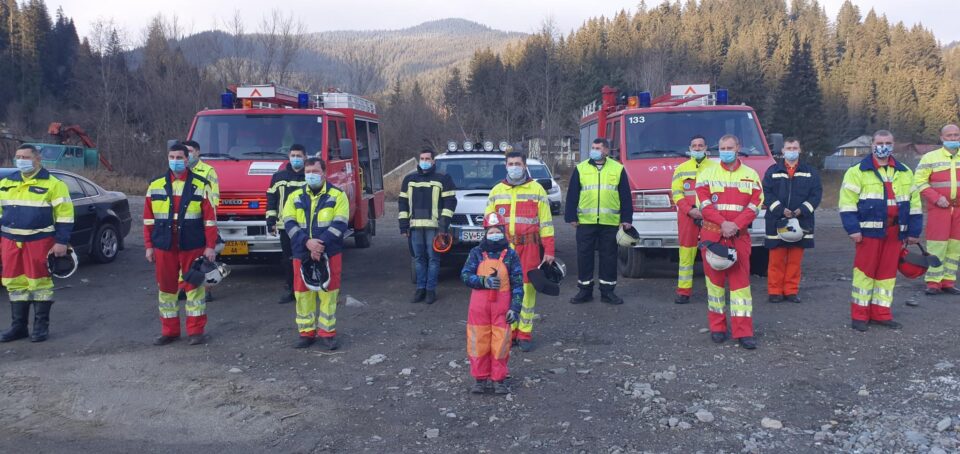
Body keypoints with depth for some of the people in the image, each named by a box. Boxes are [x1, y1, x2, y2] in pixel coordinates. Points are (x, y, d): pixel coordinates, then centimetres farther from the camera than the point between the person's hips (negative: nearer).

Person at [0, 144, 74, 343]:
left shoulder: (52, 184, -5)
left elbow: (64, 215, -7)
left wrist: (61, 242, -12)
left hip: (39, 242, -5)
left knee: (39, 282, 0)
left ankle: (41, 326, 9)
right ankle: (19, 326, 18)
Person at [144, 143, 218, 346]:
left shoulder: (200, 185, -1)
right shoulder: (155, 186, 7)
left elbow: (209, 218, -3)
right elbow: (148, 219, 9)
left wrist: (210, 246, -8)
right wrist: (149, 246, 5)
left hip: (192, 247, -3)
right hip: (164, 247, 3)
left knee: (194, 286, 4)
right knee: (166, 288, 9)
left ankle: (196, 330, 13)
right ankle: (169, 331, 21)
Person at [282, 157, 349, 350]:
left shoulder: (337, 195, 3)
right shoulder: (295, 197, 10)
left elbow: (340, 224, -7)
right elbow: (289, 223, -1)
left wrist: (322, 243, -19)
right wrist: (307, 242, -17)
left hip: (329, 253, -2)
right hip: (302, 254, 2)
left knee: (328, 293, 0)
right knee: (303, 293, 5)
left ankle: (327, 333, 9)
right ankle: (306, 332, 16)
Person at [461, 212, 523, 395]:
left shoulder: (510, 254, 1)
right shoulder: (477, 253, 2)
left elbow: (517, 283, 0)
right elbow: (465, 275, -3)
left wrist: (515, 307, -6)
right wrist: (484, 281, -18)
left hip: (502, 305, 0)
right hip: (479, 304, 1)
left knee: (501, 343, 1)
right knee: (478, 342, 4)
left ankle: (498, 379, 15)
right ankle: (480, 378, 17)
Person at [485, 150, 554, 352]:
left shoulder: (536, 189, 5)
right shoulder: (496, 191, 13)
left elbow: (546, 221, 2)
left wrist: (549, 250, -3)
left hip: (528, 247, -2)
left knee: (527, 288, -1)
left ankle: (525, 333, 9)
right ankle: (509, 330, 15)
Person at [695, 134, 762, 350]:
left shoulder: (751, 175, 9)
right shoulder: (708, 174, 6)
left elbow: (755, 204, 0)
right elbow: (704, 203, -4)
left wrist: (736, 225, -15)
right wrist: (722, 223, -17)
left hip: (740, 235, 0)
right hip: (712, 234, 0)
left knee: (741, 281, -2)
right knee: (715, 280, 3)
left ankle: (743, 332, -1)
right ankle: (717, 328, 13)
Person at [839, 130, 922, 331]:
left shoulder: (905, 173, 14)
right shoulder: (858, 171, -2)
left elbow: (914, 203, 16)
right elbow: (847, 202, -8)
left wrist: (914, 231, 11)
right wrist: (853, 229, -15)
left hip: (894, 232, 5)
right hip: (869, 231, -5)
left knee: (888, 272, 8)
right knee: (865, 271, -3)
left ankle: (881, 314, 16)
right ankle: (859, 315, 3)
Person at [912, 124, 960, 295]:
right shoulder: (930, 157, 2)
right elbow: (919, 182, -3)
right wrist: (936, 198, -14)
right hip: (938, 209, -4)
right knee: (937, 245, -5)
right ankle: (933, 283, 2)